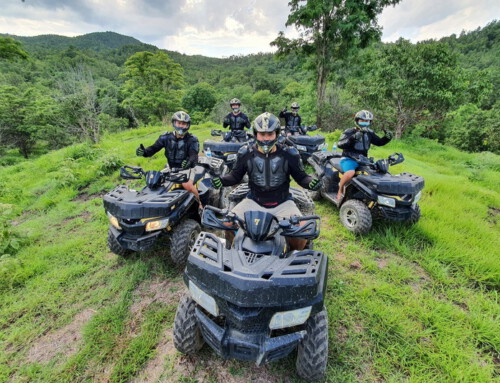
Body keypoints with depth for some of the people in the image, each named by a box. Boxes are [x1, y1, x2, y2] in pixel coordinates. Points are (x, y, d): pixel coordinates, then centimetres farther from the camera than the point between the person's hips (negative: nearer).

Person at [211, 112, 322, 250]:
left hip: (282, 203, -1)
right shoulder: (246, 153, -5)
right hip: (254, 201, 1)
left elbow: (301, 176, 0)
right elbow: (236, 176, 6)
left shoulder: (288, 154, -8)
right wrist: (221, 180, -13)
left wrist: (311, 182, -22)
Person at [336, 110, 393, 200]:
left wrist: (387, 138, -1)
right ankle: (340, 189, -11)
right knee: (350, 172, -37)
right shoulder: (350, 132, -8)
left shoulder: (369, 133, 10)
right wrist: (353, 138, -36)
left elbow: (379, 142, 20)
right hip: (349, 159, -7)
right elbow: (340, 144, -21)